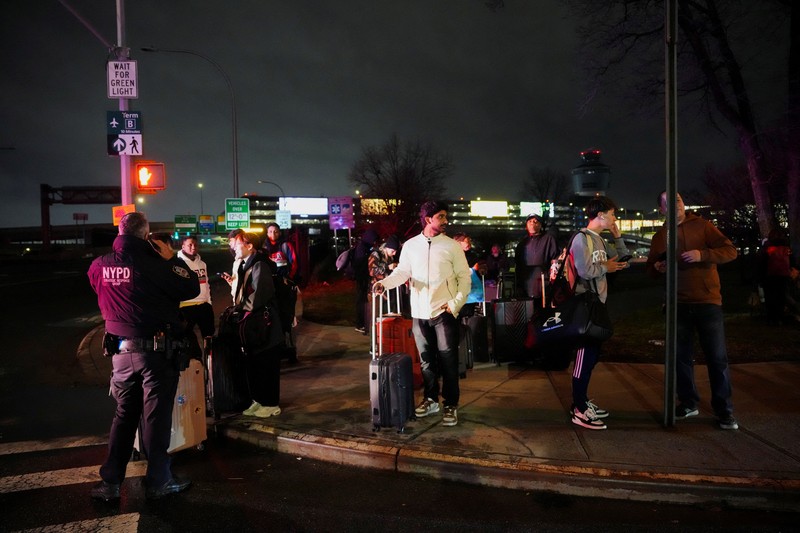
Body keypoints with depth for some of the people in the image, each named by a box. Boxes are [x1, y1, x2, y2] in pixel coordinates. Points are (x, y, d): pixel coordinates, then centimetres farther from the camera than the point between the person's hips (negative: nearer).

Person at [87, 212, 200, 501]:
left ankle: (110, 482, 23)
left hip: (121, 351, 5)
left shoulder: (100, 266, -2)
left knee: (124, 415, 18)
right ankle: (158, 481, 19)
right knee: (156, 417, 7)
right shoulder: (153, 264, -18)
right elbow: (191, 288, -10)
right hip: (156, 351, -5)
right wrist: (172, 258, 0)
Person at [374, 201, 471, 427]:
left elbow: (464, 277, 0)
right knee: (426, 358, 13)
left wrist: (456, 303, -9)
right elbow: (402, 272, 5)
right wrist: (385, 282, -14)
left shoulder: (452, 245, -1)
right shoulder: (410, 245, 5)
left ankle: (451, 405, 9)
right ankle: (431, 399, 28)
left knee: (447, 359, -2)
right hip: (420, 312, 3)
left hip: (444, 312, -3)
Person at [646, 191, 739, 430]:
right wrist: (657, 267, -4)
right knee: (681, 355, 9)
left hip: (707, 301, -3)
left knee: (717, 357, -1)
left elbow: (730, 251, -6)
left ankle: (724, 410, 9)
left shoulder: (701, 225, 0)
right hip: (678, 304, 4)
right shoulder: (660, 236, 10)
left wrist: (702, 254, -22)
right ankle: (688, 403, 24)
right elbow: (650, 268, 19)